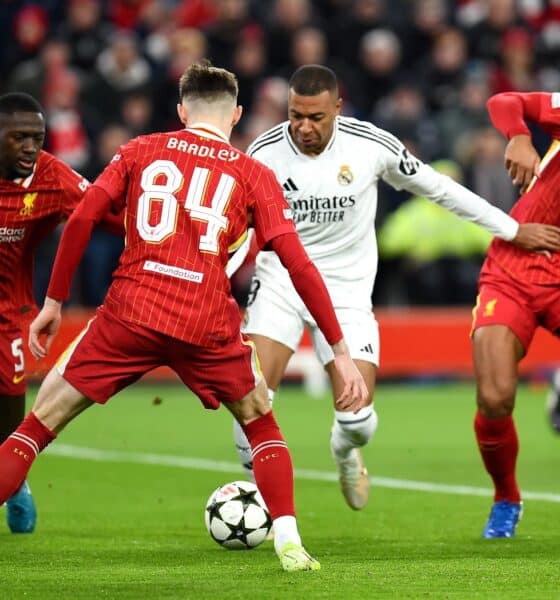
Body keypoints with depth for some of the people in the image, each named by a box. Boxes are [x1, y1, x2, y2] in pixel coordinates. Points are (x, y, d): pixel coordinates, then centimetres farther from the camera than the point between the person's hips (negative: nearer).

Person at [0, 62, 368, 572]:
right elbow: (299, 265, 2)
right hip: (208, 328, 0)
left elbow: (81, 220, 3)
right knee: (262, 425, 22)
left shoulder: (140, 151, 12)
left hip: (129, 316, 0)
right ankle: (289, 544, 7)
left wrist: (54, 302, 11)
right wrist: (340, 350, 3)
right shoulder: (254, 175, 9)